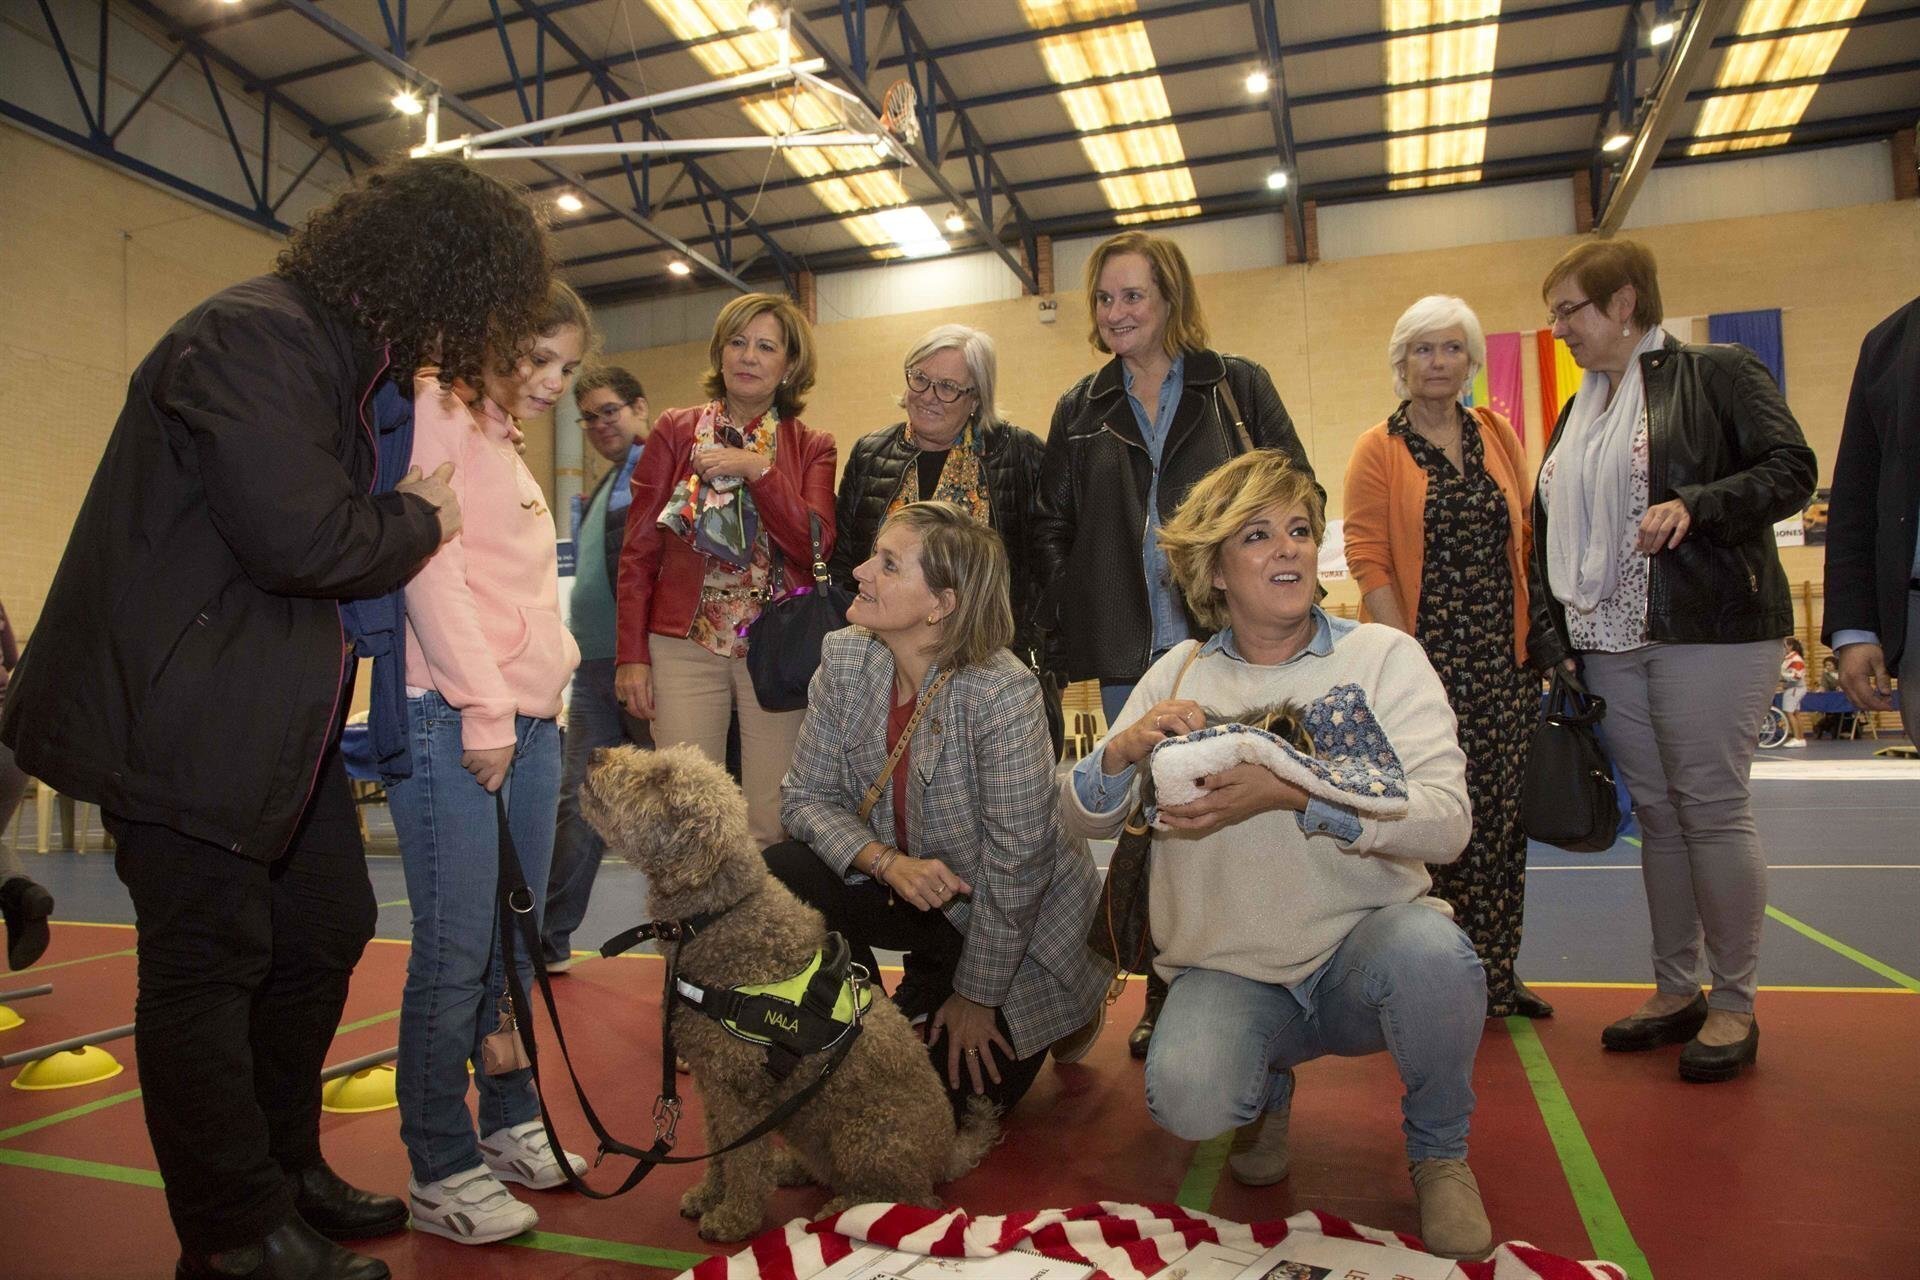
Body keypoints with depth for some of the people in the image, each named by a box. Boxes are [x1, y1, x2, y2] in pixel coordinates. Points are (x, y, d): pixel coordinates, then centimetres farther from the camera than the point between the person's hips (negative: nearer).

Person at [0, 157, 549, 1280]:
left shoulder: (346, 354, 12)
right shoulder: (251, 336, -20)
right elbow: (298, 537, -28)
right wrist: (420, 522, -12)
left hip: (282, 720, 10)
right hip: (185, 717, -10)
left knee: (327, 930, 16)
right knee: (210, 965, 2)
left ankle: (287, 1167, 35)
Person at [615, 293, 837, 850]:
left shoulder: (812, 448, 9)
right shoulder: (675, 430, 7)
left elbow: (816, 544, -6)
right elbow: (638, 550, 5)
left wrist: (757, 470, -13)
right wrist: (631, 655, -1)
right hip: (685, 645, 0)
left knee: (773, 824, 0)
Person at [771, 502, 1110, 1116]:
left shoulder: (1002, 692, -31)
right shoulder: (845, 660, -13)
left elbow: (1015, 865, -24)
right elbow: (806, 796, -7)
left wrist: (977, 998, -15)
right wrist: (887, 862, -26)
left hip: (1021, 923, -4)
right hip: (909, 895, 5)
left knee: (944, 1097, 0)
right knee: (779, 881, -19)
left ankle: (1066, 1007, 26)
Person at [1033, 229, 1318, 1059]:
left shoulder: (1238, 388, 6)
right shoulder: (1081, 411, 13)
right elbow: (1052, 530, 11)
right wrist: (1065, 637, 2)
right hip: (1129, 655, 3)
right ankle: (1165, 992, 22)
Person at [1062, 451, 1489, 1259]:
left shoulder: (1383, 655, -1)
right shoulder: (1181, 672, 4)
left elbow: (1447, 821, -14)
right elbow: (1084, 820, 2)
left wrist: (1291, 793, -28)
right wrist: (1125, 749, -20)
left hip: (1365, 944, -1)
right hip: (1227, 969, 1)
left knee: (1430, 952, -34)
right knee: (1187, 1099, -27)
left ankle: (1439, 1153, 0)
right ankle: (1269, 1091, 13)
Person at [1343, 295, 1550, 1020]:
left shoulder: (1498, 435, 11)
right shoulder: (1379, 450, -2)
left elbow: (1527, 537, 14)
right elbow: (1368, 560, -8)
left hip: (1505, 661, 4)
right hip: (1427, 661, -4)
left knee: (1501, 819, 9)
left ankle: (1495, 976, 23)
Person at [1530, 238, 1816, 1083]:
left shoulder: (1717, 374, 0)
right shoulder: (1577, 413, 18)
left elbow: (1792, 469, -7)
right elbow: (1544, 531, 15)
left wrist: (1695, 505, -23)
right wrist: (1548, 634, 5)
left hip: (1711, 630, -6)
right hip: (1610, 641, 6)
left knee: (1712, 806, -4)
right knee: (1656, 812, 9)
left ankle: (1734, 1004, 10)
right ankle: (1675, 990, 19)